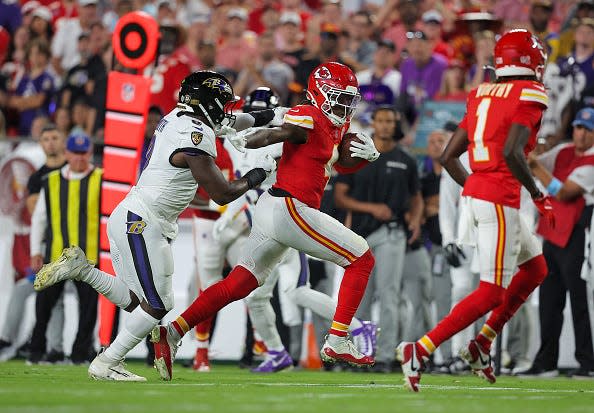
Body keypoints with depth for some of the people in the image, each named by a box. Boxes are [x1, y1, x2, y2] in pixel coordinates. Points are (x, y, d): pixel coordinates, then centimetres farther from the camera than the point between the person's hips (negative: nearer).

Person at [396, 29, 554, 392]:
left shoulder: (481, 95, 14)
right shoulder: (531, 94, -8)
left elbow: (448, 156, 13)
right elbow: (511, 152, -22)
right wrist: (538, 194, -10)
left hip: (475, 194, 9)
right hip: (500, 201, -9)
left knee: (535, 268, 23)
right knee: (491, 293, -5)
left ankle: (483, 344, 18)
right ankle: (421, 351, -13)